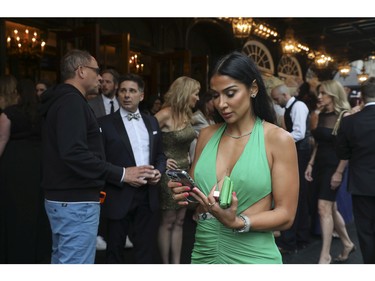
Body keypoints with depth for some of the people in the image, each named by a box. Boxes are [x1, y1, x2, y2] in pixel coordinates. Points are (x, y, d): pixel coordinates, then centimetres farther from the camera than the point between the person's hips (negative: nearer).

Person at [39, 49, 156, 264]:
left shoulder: (60, 101, 16)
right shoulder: (72, 102, -15)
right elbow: (74, 153, -28)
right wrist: (121, 174, -24)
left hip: (61, 198, 11)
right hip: (76, 202, -11)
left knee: (63, 261, 19)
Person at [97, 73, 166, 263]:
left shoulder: (151, 121, 11)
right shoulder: (105, 123, -3)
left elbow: (160, 154, 15)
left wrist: (159, 171, -4)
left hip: (148, 194, 4)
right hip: (119, 195, -3)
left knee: (147, 249, 13)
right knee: (115, 247, 15)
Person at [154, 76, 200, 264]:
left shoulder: (186, 114, 7)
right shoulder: (166, 114, -16)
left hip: (185, 172, 8)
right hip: (170, 173, -8)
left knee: (179, 221, 12)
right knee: (168, 221, 4)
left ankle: (176, 264, 22)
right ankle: (166, 265, 17)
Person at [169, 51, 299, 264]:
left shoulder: (279, 139, -9)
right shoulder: (207, 135, 2)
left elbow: (286, 215, -10)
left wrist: (237, 222, -24)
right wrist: (184, 195, -9)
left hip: (252, 258, -4)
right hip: (204, 252, 4)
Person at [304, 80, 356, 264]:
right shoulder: (322, 115, 10)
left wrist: (339, 172, -18)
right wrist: (310, 164, 9)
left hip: (333, 167, -7)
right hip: (319, 165, 8)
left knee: (324, 208, -11)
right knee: (331, 208, 14)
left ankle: (325, 255, -3)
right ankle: (347, 244, 31)